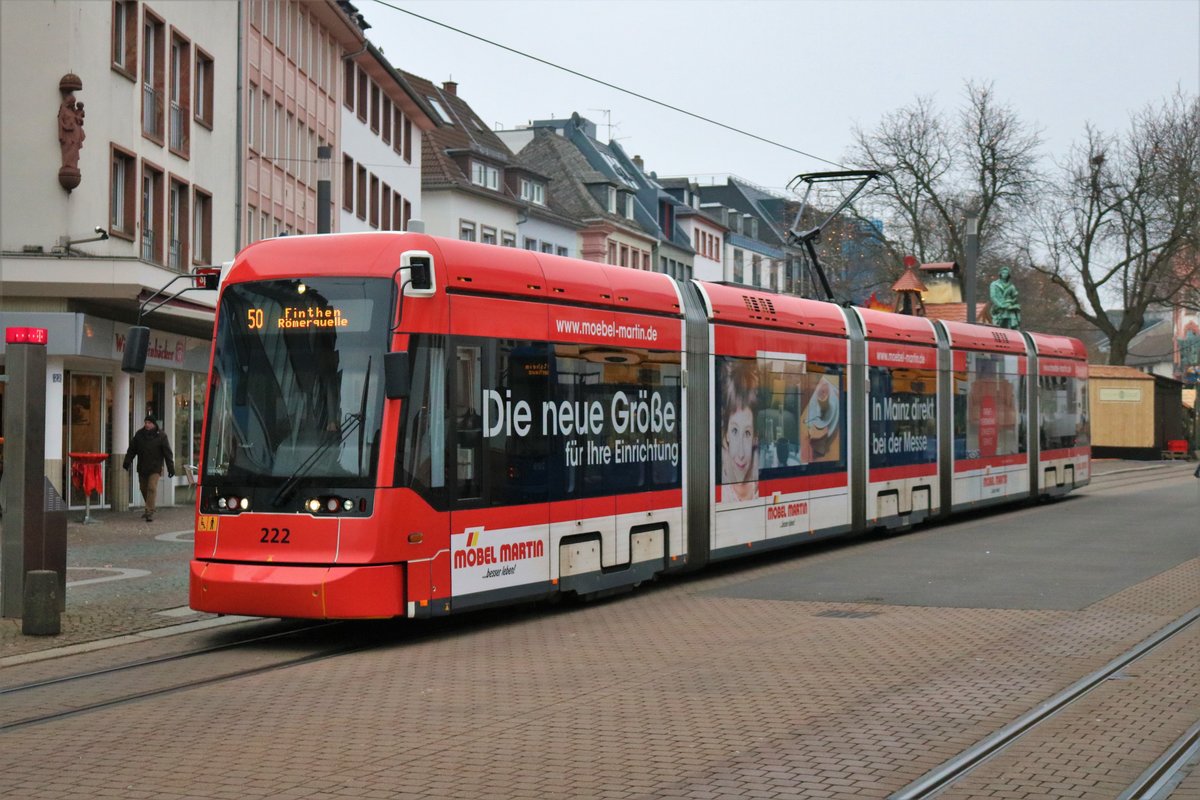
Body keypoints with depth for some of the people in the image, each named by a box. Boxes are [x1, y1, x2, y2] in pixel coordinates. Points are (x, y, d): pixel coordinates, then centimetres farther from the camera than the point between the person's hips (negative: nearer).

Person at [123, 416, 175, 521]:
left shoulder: (161, 436, -5)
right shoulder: (139, 434, 4)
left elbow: (167, 453, -5)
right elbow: (132, 449, 9)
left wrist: (171, 468, -8)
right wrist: (127, 461, 0)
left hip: (155, 468, -4)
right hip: (142, 468, 4)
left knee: (152, 488, -15)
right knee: (144, 489, 13)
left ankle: (149, 512, -15)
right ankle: (149, 508, 33)